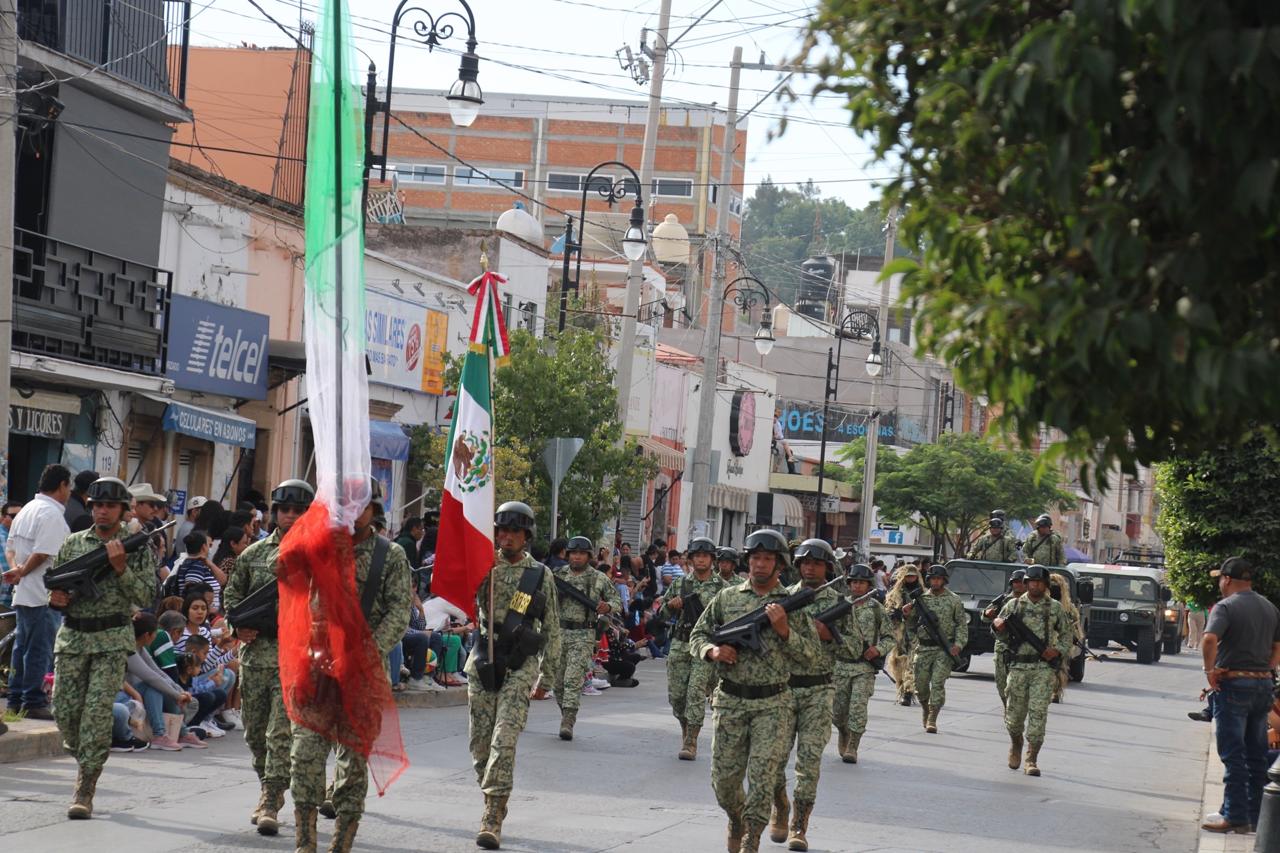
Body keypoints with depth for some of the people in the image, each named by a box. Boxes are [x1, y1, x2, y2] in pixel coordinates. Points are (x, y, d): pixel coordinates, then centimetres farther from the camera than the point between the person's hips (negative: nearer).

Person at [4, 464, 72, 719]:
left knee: (22, 646, 14)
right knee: (40, 650, -4)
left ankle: (16, 699, 19)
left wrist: (15, 568, 1)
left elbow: (10, 545, 17)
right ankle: (33, 702, -2)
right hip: (42, 595, -10)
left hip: (23, 593, 10)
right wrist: (22, 573, -8)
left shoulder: (28, 509, 16)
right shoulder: (52, 514, -15)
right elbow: (42, 553, -21)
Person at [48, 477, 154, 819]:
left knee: (97, 713, -11)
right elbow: (54, 588, 17)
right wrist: (57, 597, -6)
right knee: (65, 711, 1)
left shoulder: (137, 548, 2)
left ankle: (85, 790, -9)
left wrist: (120, 567, -16)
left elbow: (145, 598, -4)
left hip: (112, 640, -3)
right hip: (72, 637, 3)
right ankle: (87, 761, 28)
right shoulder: (73, 543, 10)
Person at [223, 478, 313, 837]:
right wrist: (239, 624, 1)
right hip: (255, 651, 4)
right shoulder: (254, 553, 12)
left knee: (282, 732, -10)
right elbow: (232, 592, 17)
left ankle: (270, 804, -11)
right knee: (254, 730, 11)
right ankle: (269, 790, 28)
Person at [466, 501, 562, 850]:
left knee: (504, 739, -14)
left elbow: (551, 627, 11)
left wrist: (547, 673, 8)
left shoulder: (541, 575, 6)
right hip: (483, 662, 2)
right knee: (480, 741, 6)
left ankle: (493, 819, -16)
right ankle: (492, 803, 24)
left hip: (520, 665, -2)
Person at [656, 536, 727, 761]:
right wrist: (671, 606, -6)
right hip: (680, 645, 4)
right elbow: (661, 614, 14)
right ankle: (686, 728, 29)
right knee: (676, 694, 5)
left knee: (696, 692, -12)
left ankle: (690, 742, -9)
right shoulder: (679, 584, 10)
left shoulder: (722, 587, 2)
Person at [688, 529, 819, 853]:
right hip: (730, 701, 2)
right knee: (724, 778, 5)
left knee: (763, 777, -10)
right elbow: (697, 636, 12)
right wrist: (713, 651, -9)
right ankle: (736, 820, 34)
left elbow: (809, 655, -1)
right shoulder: (727, 598, 7)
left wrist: (783, 629, -15)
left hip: (772, 704, -2)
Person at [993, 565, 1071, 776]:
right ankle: (1016, 744, 36)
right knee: (1014, 713, 5)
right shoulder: (1013, 605, 7)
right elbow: (1001, 631, 11)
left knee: (1038, 713, -9)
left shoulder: (1055, 608, 6)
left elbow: (1067, 634, 13)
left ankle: (1031, 760, -5)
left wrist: (1058, 651, -5)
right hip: (1018, 666, 1)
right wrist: (998, 625, -12)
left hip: (1044, 668, -1)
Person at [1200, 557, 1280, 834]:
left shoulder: (1226, 606, -12)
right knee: (1256, 756, 12)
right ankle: (1257, 816, 15)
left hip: (1233, 686, -6)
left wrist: (1210, 670, -15)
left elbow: (1209, 639, -27)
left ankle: (1236, 816, -4)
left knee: (1233, 754, -3)